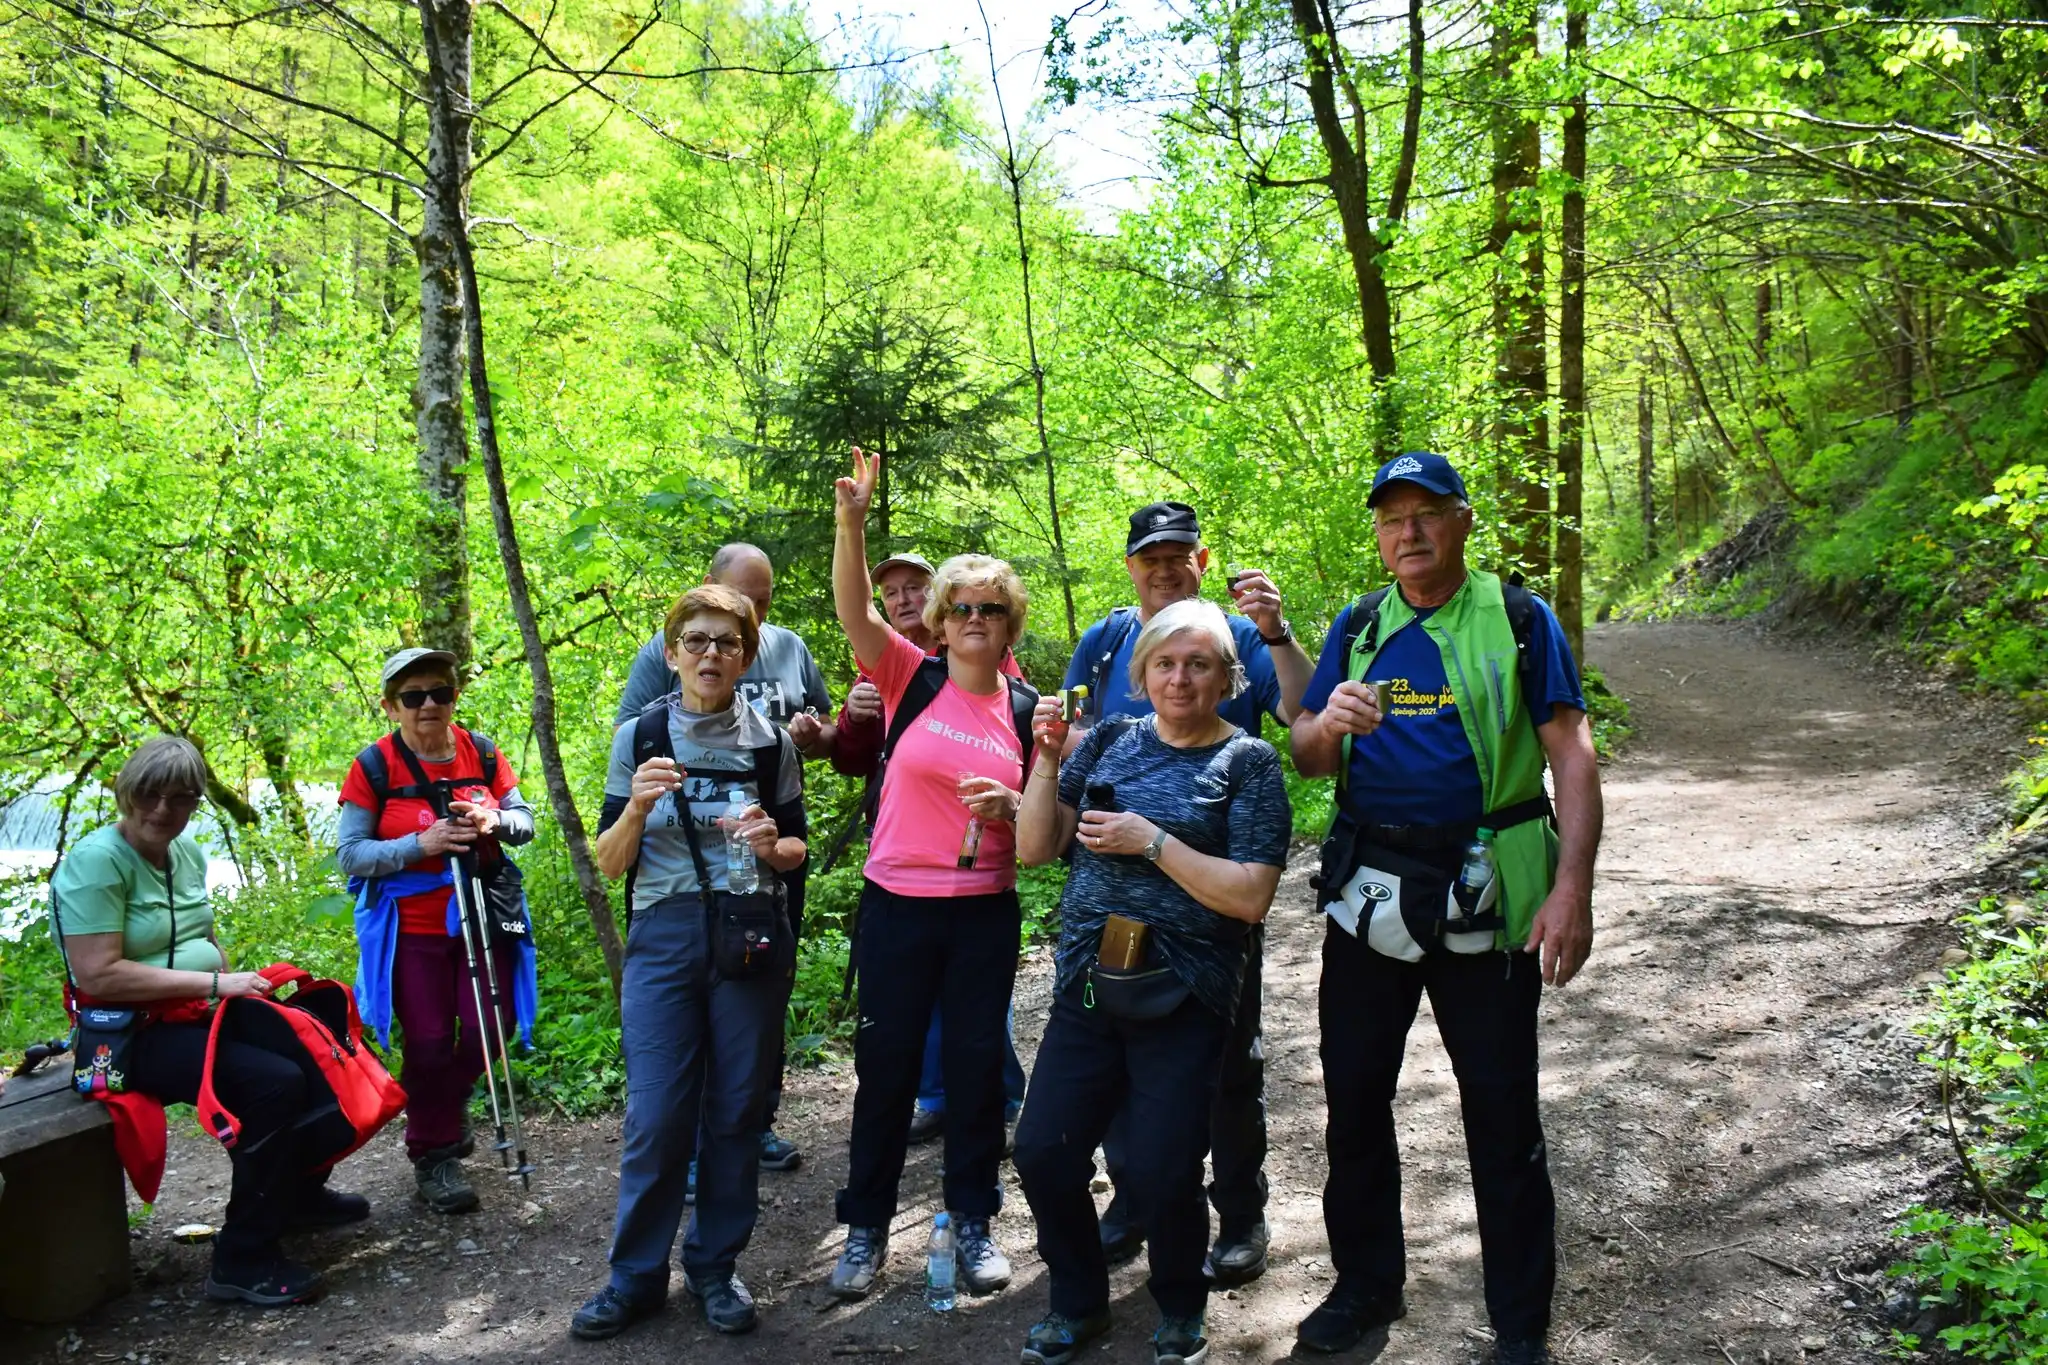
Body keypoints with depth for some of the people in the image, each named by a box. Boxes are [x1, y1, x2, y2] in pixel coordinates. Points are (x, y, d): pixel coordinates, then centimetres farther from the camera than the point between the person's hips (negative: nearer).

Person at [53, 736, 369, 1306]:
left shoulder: (188, 853, 10)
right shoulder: (96, 861, -15)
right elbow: (98, 975, -22)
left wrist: (237, 983, 1)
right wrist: (215, 982, -21)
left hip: (202, 1016, 9)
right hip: (137, 1035, -9)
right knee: (277, 1082, -27)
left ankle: (299, 1193, 24)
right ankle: (242, 1262, -14)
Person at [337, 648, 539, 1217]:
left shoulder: (482, 753, 1)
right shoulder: (374, 766, -8)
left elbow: (525, 820, 6)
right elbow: (349, 854, -10)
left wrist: (495, 821, -17)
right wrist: (421, 844, -24)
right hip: (411, 929, -3)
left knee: (487, 1031, 2)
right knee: (429, 1042, 1)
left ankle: (449, 1105, 34)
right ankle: (434, 1155, 20)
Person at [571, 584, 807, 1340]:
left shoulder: (770, 741, 2)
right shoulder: (638, 737, 1)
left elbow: (796, 851, 9)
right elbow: (608, 862, 1)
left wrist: (772, 846, -14)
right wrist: (637, 806, -19)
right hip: (664, 937, 0)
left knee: (736, 1109, 6)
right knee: (655, 1115, -1)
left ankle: (715, 1267, 24)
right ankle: (636, 1276, 18)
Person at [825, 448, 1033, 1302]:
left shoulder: (1026, 708, 3)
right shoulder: (913, 678, -2)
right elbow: (854, 610, -18)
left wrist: (1011, 806, -15)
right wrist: (851, 521, -33)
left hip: (987, 911, 2)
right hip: (897, 904, -1)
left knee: (977, 1064, 10)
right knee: (884, 1067, 8)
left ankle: (973, 1219, 28)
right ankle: (867, 1227, 24)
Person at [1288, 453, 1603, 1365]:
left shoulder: (1518, 620, -2)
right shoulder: (1356, 628, 9)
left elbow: (1571, 753, -7)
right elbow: (1306, 760, 8)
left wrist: (1572, 888, -18)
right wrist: (1329, 724, -17)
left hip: (1484, 897, -3)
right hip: (1367, 893, 4)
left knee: (1502, 1111, 6)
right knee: (1354, 1095, 12)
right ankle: (1366, 1285, 31)